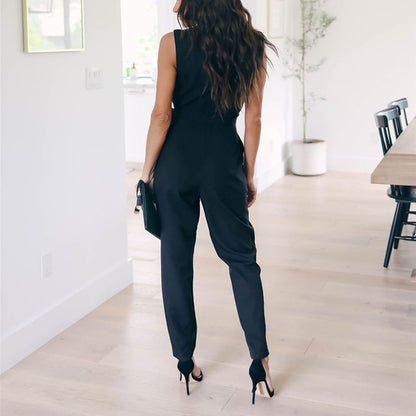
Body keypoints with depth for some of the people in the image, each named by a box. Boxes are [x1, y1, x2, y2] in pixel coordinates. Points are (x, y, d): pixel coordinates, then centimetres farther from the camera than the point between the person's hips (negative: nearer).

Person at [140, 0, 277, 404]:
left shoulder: (173, 43, -5)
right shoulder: (251, 47, 4)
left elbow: (162, 114, -8)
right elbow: (253, 118, 4)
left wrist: (147, 170, 0)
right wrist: (249, 175, 11)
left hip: (177, 161, -1)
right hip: (225, 162, 2)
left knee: (176, 259, 10)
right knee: (241, 258, 10)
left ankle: (185, 360, 19)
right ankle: (260, 359, 6)